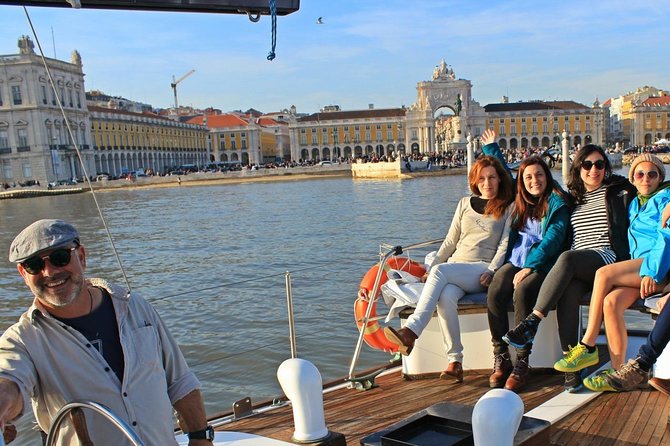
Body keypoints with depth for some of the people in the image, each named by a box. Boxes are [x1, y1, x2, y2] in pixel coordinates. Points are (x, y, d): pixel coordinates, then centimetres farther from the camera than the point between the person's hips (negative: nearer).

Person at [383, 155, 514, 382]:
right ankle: (455, 362, -31)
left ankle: (411, 331, -44)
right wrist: (431, 267, 9)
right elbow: (450, 241, 20)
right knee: (446, 296, -33)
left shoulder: (508, 208, 10)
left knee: (441, 271, -34)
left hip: (483, 269, -3)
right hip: (455, 267, 4)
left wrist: (491, 271, -15)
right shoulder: (465, 204, 21)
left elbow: (505, 244, 0)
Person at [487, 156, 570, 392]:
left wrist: (529, 267, -17)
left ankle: (522, 363, -27)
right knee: (494, 294, -26)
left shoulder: (557, 203, 5)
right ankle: (501, 359, -20)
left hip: (542, 265, -4)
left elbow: (553, 239, -8)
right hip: (515, 261, 5)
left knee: (522, 293, -35)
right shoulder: (520, 203, 22)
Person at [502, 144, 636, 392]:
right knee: (568, 291, -34)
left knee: (567, 259, -36)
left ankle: (531, 324, -38)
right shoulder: (573, 197, 25)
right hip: (576, 268, 3)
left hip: (609, 258, -3)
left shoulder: (620, 190, 14)